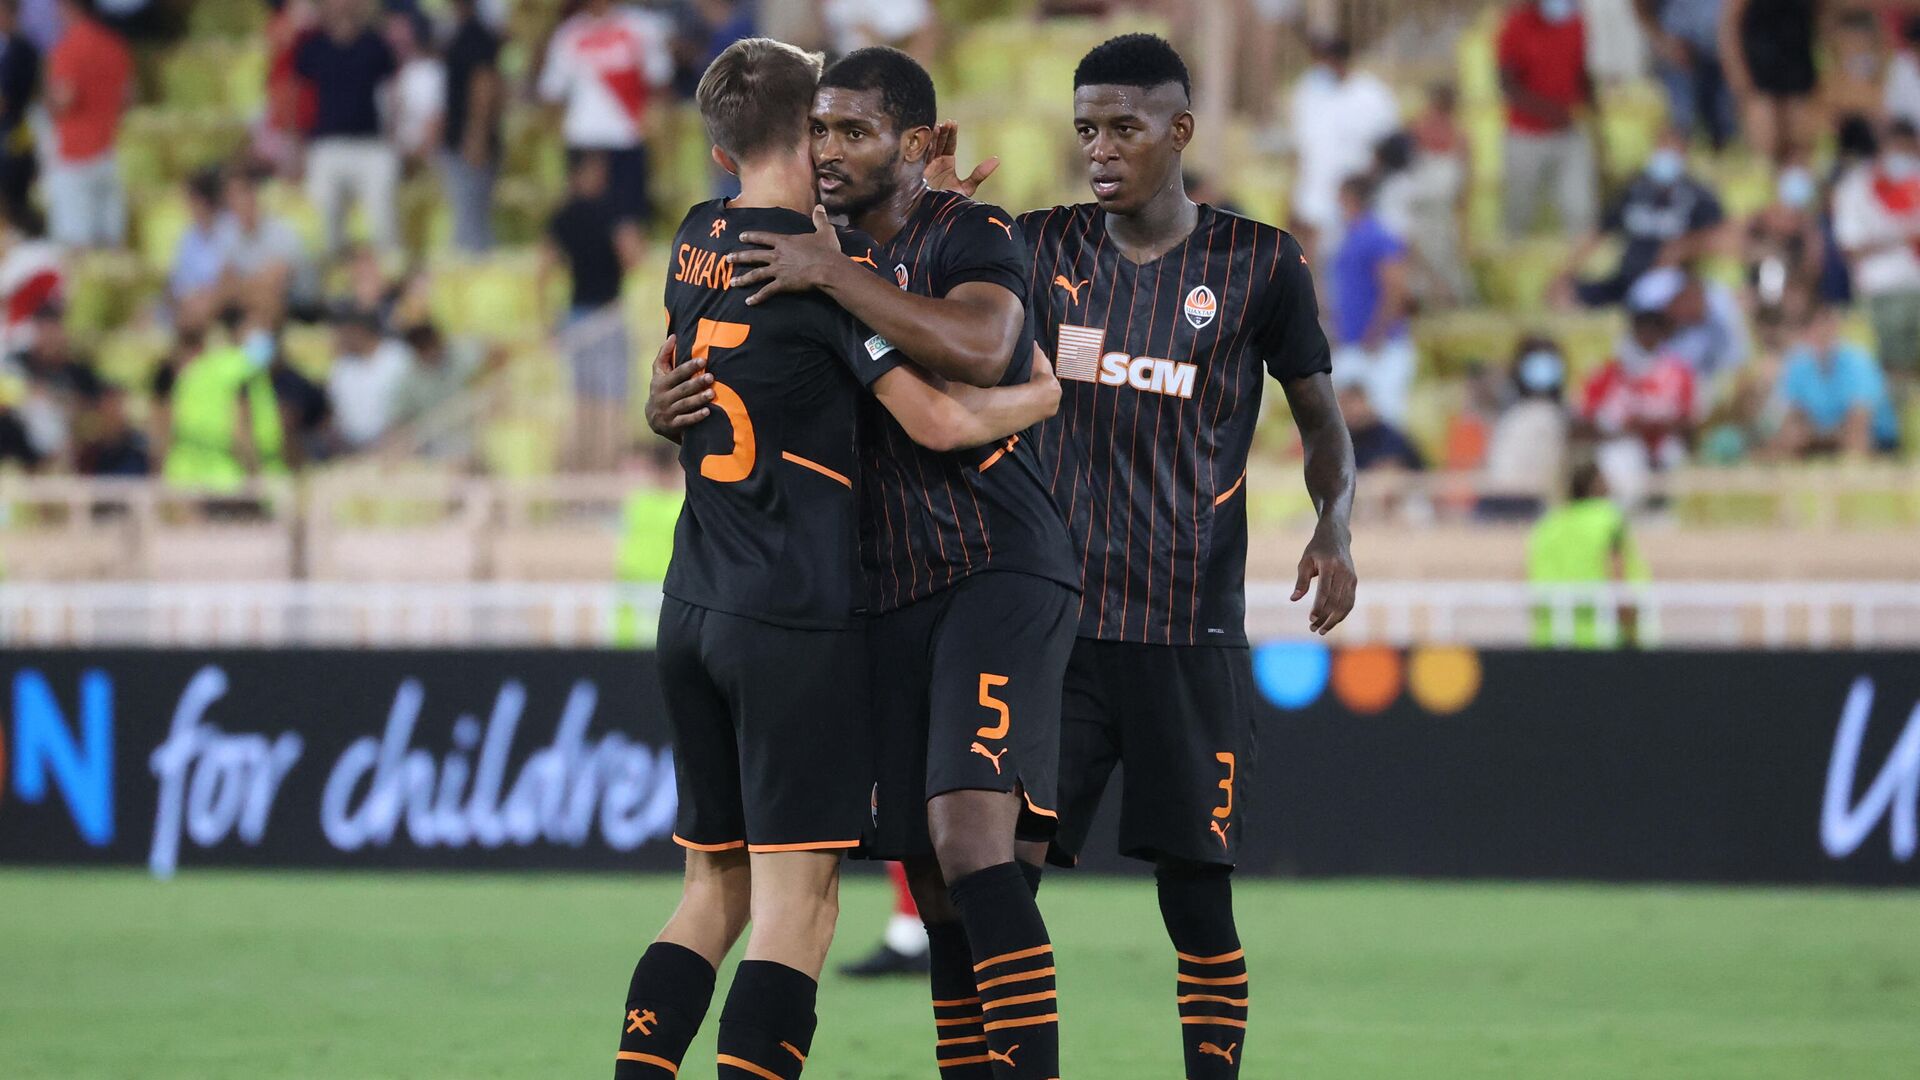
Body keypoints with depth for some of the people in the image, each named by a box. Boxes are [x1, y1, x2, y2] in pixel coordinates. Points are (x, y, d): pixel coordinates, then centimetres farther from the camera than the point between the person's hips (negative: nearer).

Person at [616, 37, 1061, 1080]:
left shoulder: (698, 242, 10)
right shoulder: (835, 259, -10)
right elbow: (939, 419, -13)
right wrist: (1045, 393, 6)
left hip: (691, 606, 7)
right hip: (797, 619, -7)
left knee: (715, 885, 14)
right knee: (797, 898, -7)